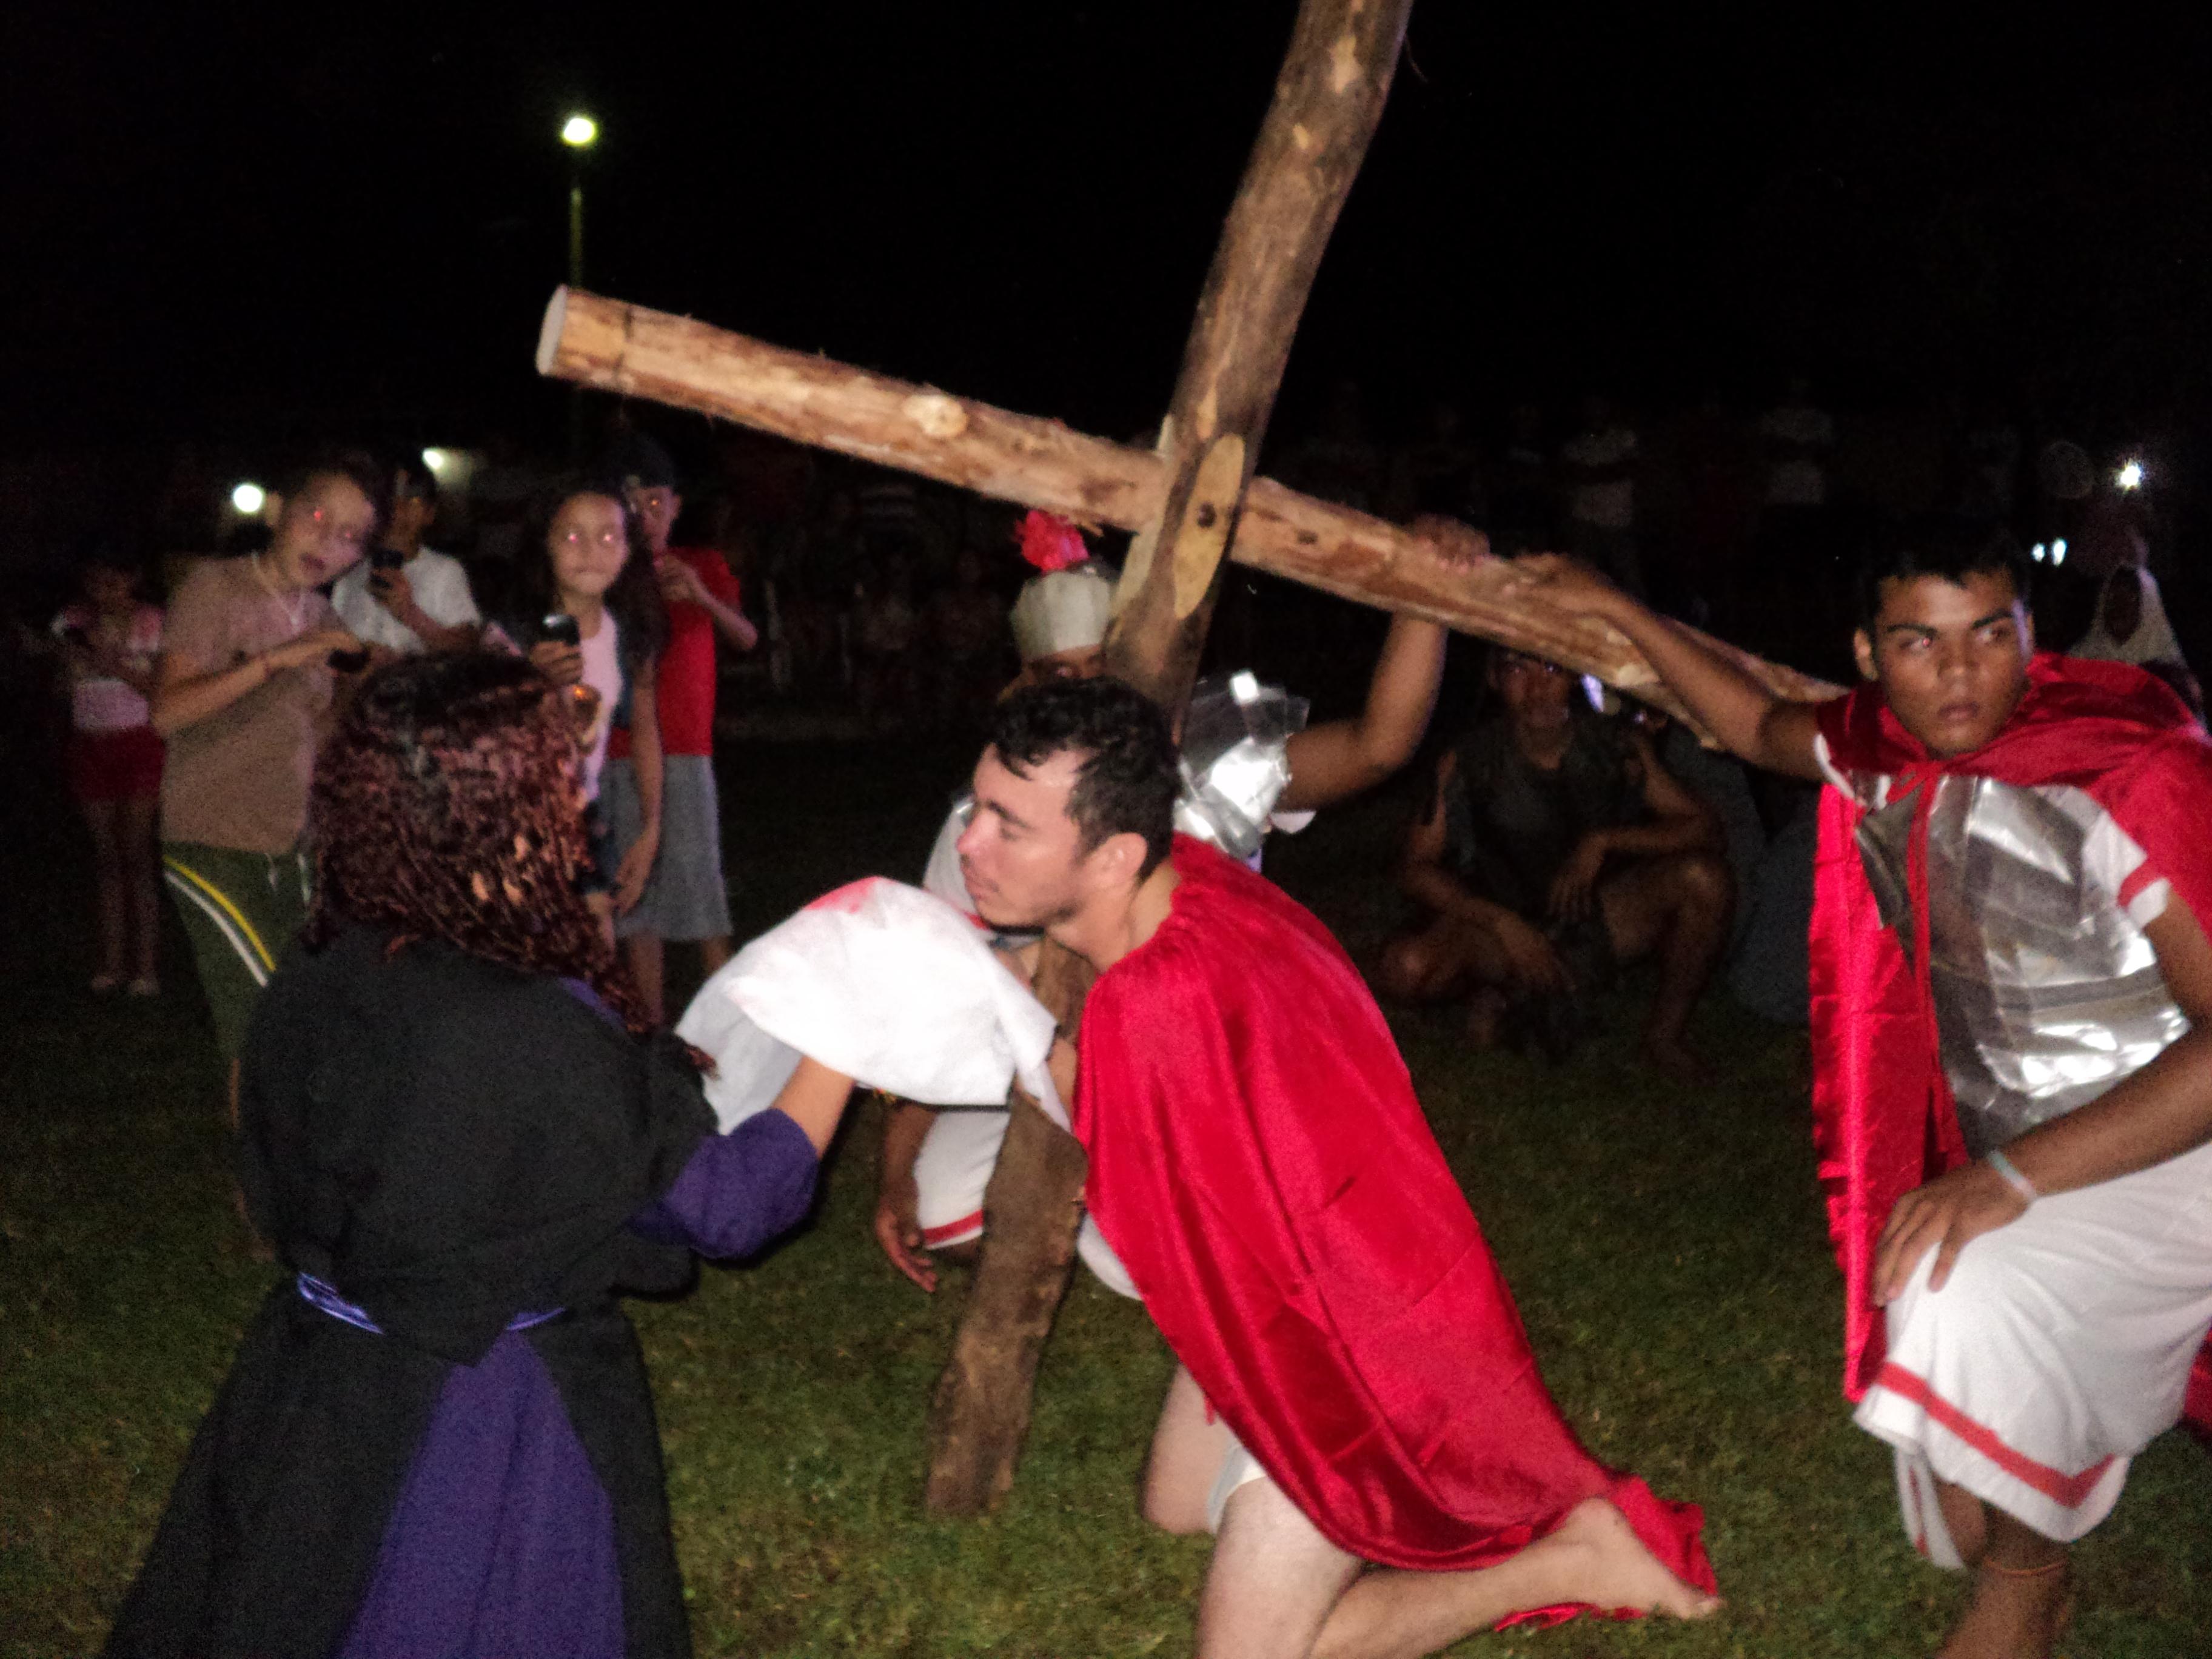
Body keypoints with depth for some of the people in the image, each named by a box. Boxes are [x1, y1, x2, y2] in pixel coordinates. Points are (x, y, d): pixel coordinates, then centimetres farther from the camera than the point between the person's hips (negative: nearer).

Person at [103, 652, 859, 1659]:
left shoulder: (305, 993, -9)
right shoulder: (544, 1037, -29)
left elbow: (273, 1195, 7)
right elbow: (730, 1205, -17)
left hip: (308, 1394, 6)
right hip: (494, 1424, -6)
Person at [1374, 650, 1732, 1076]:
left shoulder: (1618, 747, -9)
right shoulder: (1467, 761, -13)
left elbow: (1706, 829, -10)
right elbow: (1417, 869, -11)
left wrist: (1604, 841, -23)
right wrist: (1502, 923, -24)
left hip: (1598, 924, 2)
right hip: (1500, 931, -2)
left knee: (1704, 876, -24)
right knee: (1407, 966, -33)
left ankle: (1665, 1035, -4)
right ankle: (1498, 996, 3)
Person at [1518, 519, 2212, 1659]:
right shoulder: (1889, 754, -2)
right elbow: (1760, 729, 20)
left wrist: (2011, 1176, -33)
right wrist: (1617, 612, 20)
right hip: (2004, 1165, 7)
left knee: (1969, 1305, -34)